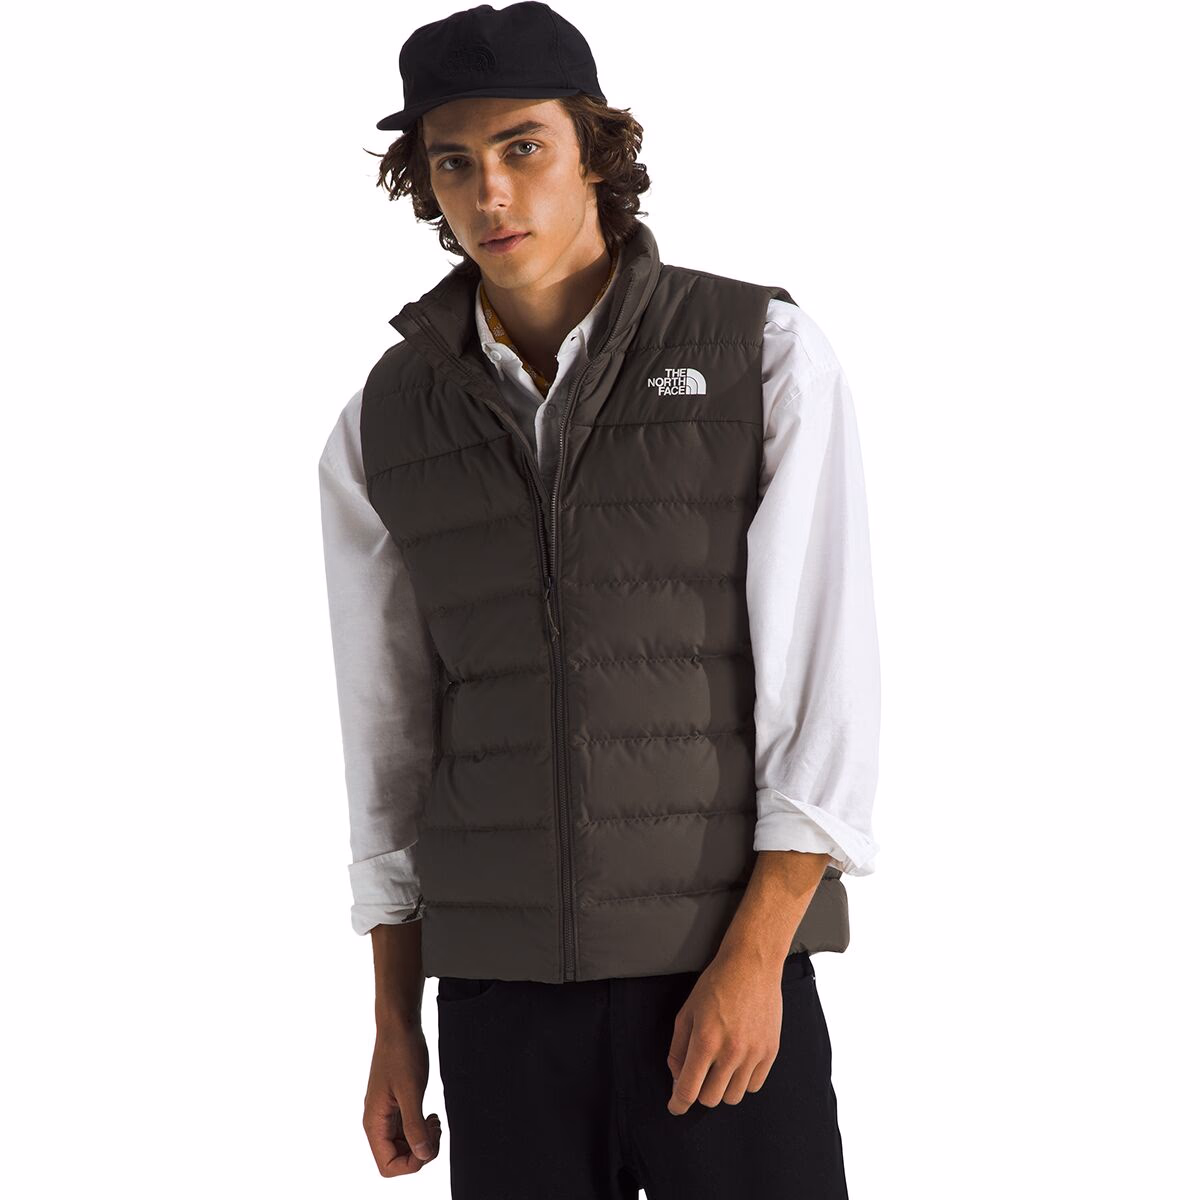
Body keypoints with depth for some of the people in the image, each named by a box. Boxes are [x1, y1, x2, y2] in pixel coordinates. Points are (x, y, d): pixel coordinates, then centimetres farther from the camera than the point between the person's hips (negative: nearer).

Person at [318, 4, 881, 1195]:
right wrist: (394, 1027, 10)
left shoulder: (767, 354, -6)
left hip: (725, 968, -3)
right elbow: (390, 734, 11)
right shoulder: (384, 427, 4)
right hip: (504, 990, 3)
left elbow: (828, 665, -10)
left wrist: (755, 956, -18)